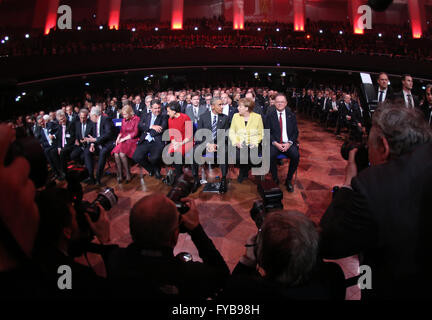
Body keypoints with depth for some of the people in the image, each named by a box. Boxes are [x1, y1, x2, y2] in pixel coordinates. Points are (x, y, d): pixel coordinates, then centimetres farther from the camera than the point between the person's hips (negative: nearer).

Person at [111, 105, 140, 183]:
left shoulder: (136, 119, -2)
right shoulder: (124, 120, 18)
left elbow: (135, 133, -7)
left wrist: (124, 139, -10)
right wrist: (118, 138, 2)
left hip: (132, 140, -5)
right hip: (123, 141, 5)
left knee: (122, 154, -31)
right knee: (116, 154, -24)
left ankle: (128, 174, -15)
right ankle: (119, 175, -17)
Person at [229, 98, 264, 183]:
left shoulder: (257, 117, 5)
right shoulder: (236, 116, 10)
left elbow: (261, 134, 7)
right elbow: (231, 132, 8)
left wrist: (255, 143, -10)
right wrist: (236, 142, -9)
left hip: (252, 145, -1)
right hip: (239, 145, 1)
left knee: (252, 157, -31)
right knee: (239, 157, -31)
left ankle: (242, 174, 3)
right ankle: (244, 173, 5)